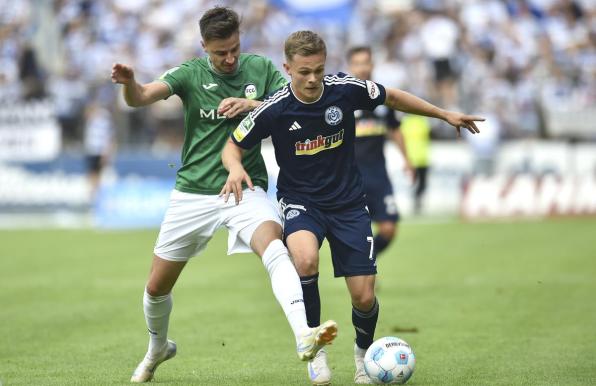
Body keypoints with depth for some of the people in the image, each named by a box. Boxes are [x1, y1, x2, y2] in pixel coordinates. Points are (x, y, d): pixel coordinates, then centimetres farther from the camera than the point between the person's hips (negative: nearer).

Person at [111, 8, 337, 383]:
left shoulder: (261, 68, 0)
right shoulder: (191, 73, -5)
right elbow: (141, 97, -19)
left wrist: (253, 105, -18)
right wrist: (129, 82, -43)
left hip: (246, 188, -1)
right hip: (194, 193, 1)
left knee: (273, 245, -33)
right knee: (157, 286, 9)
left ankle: (304, 336, -50)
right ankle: (158, 349, 40)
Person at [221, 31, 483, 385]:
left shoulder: (346, 90, -13)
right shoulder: (274, 109, -16)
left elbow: (392, 97, 7)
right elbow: (234, 146, -2)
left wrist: (444, 114, 9)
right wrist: (235, 168, -25)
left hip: (348, 202, 2)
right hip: (300, 201, -2)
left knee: (364, 296, -3)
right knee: (306, 259, -35)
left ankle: (364, 352, 32)